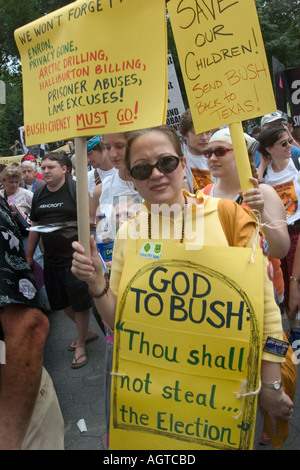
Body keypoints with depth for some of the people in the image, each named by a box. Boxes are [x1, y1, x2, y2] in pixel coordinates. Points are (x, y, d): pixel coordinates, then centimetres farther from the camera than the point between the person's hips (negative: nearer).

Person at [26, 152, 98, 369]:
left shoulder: (76, 189, -11)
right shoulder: (39, 195, 10)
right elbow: (34, 226, 17)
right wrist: (29, 255, 19)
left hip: (75, 258, -7)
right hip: (51, 260, 7)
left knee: (80, 304, 5)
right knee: (62, 303, 17)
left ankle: (81, 345, 26)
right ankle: (88, 332, 40)